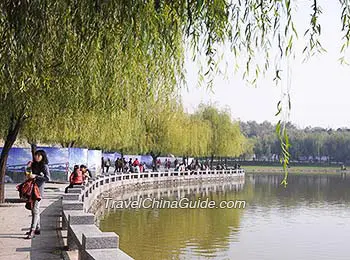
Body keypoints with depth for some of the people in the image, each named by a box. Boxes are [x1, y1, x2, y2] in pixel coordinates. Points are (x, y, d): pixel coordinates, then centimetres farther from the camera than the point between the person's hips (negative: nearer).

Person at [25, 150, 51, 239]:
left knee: (35, 209, -12)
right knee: (33, 209, 13)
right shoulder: (34, 165, 14)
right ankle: (37, 228, 23)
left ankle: (32, 231, -15)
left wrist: (36, 176, -21)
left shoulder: (44, 166, -6)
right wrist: (28, 167, 4)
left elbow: (47, 178, -16)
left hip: (39, 189, -8)